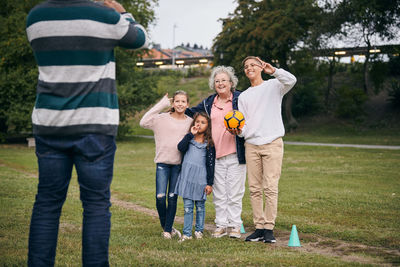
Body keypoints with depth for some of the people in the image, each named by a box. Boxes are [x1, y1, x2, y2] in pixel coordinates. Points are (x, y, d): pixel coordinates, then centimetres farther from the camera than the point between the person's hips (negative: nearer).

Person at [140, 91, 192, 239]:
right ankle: (164, 226, 15)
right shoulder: (162, 118, -1)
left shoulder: (190, 122, 5)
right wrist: (160, 105, -11)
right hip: (162, 162, -1)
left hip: (179, 164, 1)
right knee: (160, 196, -7)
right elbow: (143, 122, -14)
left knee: (172, 197, 4)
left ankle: (168, 229, 16)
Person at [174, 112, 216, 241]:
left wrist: (210, 183, -4)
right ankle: (186, 233, 4)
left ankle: (199, 230, 21)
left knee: (200, 206, 9)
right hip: (187, 177, 2)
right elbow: (181, 148, -12)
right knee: (187, 206, 1)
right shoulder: (188, 138, 9)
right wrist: (191, 134, -15)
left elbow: (211, 164, 0)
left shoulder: (209, 143, 1)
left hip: (201, 178, -2)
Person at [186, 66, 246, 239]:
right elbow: (192, 112, 26)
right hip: (216, 156, 4)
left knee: (235, 192, 2)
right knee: (218, 193, 8)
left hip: (235, 155, -3)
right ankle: (221, 225, 17)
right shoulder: (208, 103, 13)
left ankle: (235, 225, 12)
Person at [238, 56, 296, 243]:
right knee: (254, 189, 3)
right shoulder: (243, 96, 21)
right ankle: (259, 227, 10)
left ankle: (269, 228, -2)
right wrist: (238, 130, -5)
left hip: (272, 143, -4)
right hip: (251, 145, 4)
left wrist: (274, 71, -22)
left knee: (270, 187, -8)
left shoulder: (273, 86, 8)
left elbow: (291, 81, -14)